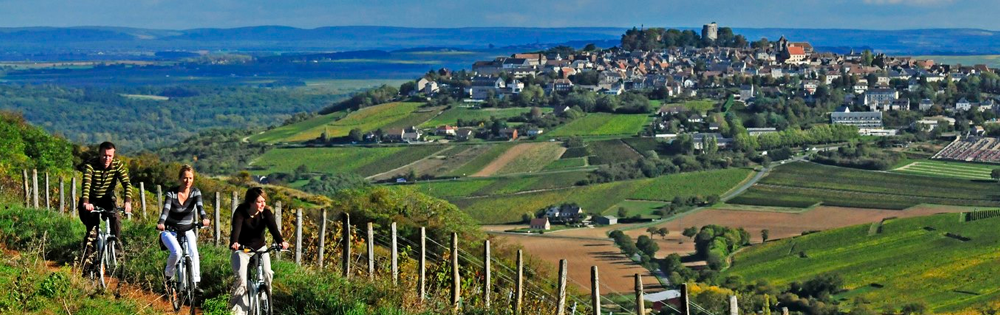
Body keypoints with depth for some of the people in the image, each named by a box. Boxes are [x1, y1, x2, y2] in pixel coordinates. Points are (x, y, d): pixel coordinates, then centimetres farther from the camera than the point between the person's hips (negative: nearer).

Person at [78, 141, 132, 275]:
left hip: (107, 200, 2)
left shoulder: (118, 165, -12)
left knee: (116, 218, -28)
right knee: (92, 231, -18)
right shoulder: (90, 166, -18)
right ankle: (87, 260, -9)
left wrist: (128, 201, -41)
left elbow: (127, 184, -23)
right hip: (92, 200, -2)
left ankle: (117, 246, -12)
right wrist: (86, 203, -51)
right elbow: (86, 185, -33)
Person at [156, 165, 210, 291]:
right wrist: (161, 223, -47)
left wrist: (204, 218, -46)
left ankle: (196, 283, -20)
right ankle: (168, 274, 1)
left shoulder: (195, 192, -6)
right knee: (176, 252, -28)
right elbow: (166, 209, -26)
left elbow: (200, 207, -23)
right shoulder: (171, 193, -11)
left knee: (193, 252, -25)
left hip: (187, 230, 2)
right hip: (170, 231, -2)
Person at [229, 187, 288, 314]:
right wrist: (234, 243, -58)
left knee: (267, 273, -21)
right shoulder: (240, 212, -20)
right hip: (242, 249, -2)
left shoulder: (266, 212, -13)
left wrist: (281, 241, -49)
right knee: (241, 279, -19)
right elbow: (236, 228, -36)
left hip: (260, 248, 2)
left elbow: (273, 227, -28)